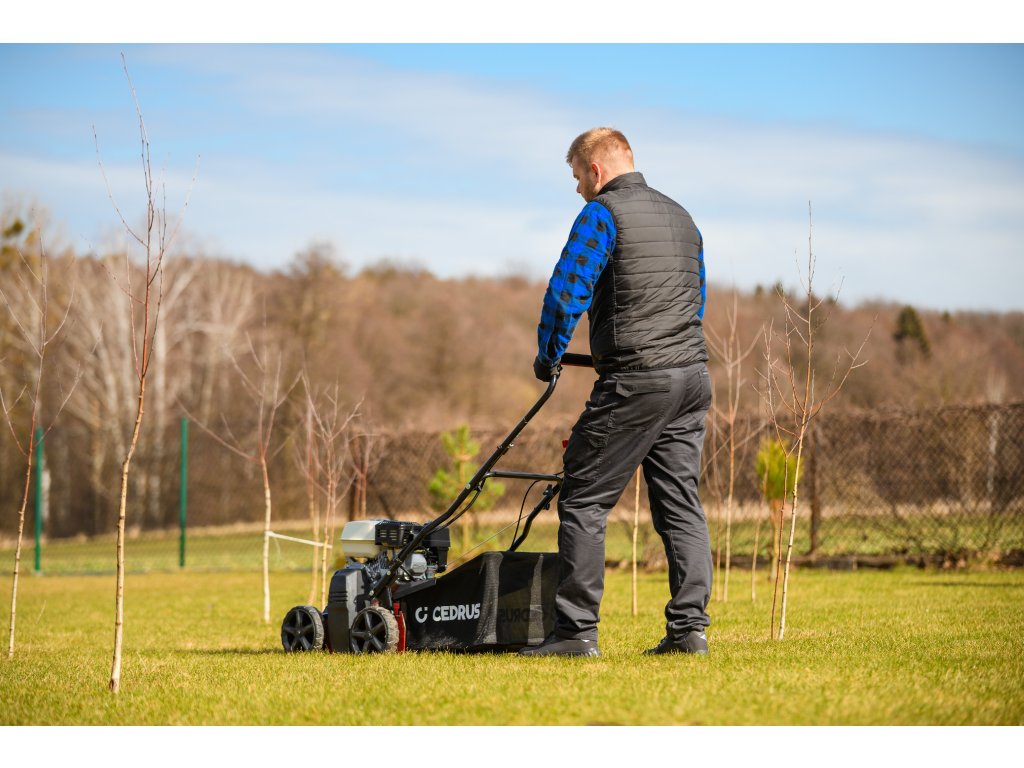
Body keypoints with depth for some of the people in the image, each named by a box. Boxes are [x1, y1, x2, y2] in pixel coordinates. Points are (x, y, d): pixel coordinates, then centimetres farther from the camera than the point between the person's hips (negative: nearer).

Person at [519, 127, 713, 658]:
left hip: (634, 380, -8)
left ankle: (576, 630, -4)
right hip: (693, 375, 8)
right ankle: (689, 628, 3)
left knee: (584, 500, -2)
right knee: (680, 502, 8)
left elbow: (566, 293, -11)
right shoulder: (680, 216, 19)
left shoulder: (602, 214, -5)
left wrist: (548, 357, 3)